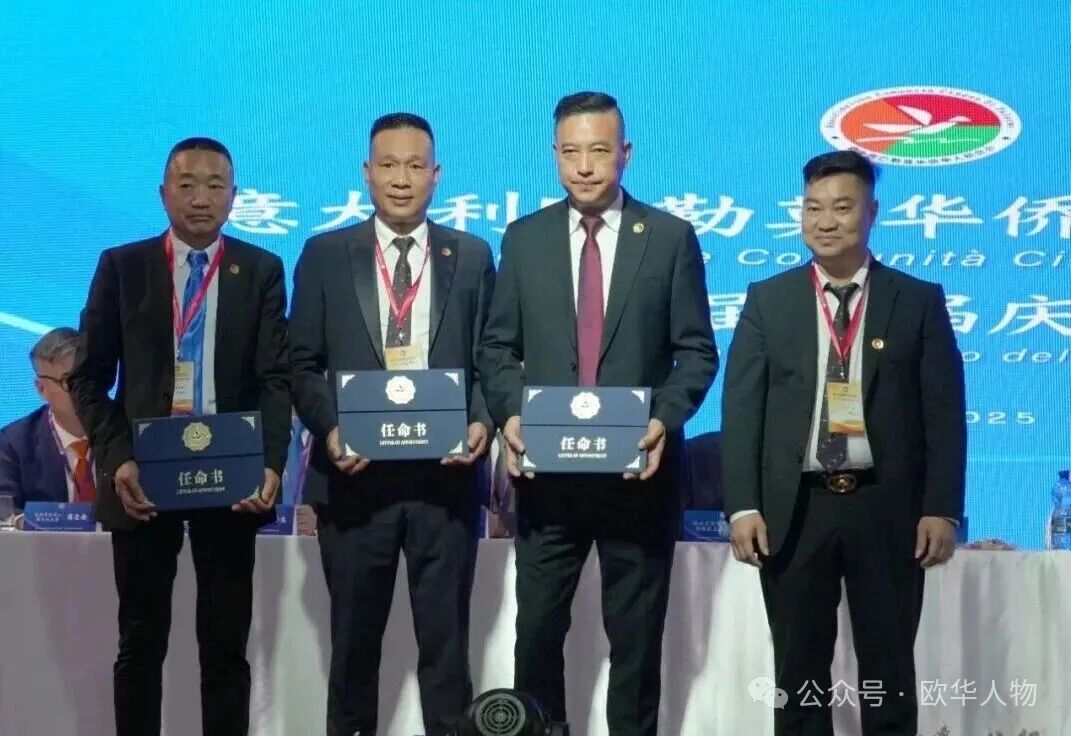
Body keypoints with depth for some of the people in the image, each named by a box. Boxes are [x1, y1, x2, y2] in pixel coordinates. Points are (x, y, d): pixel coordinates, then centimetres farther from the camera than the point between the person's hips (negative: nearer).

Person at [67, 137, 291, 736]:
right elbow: (89, 376, 3)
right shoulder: (121, 266, 4)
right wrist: (116, 459, -11)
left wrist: (271, 463, -16)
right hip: (143, 473, 0)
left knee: (227, 642, 7)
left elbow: (277, 378, -1)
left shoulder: (262, 270, 4)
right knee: (141, 640, 10)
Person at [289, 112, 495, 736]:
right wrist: (328, 430, -12)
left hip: (445, 475, 0)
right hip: (356, 476, 0)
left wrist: (484, 423, -11)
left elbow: (490, 360, 7)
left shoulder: (472, 256, 7)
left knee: (447, 640, 7)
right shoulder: (325, 254, 5)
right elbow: (303, 363, 4)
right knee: (354, 638, 12)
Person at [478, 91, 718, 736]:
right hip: (547, 470, 2)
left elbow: (697, 351, -1)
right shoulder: (524, 238, 5)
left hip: (638, 470, -1)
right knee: (537, 631, 10)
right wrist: (511, 412, -11)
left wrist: (665, 419, -16)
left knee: (636, 636, 11)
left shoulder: (672, 237, 0)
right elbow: (498, 345, 6)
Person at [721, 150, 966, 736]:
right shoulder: (768, 300, 6)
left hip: (887, 508, 0)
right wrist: (743, 506, -8)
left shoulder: (919, 301, 4)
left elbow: (945, 412, 1)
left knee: (888, 669, 9)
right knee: (798, 668, 10)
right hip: (794, 509, 1)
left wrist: (941, 509, -7)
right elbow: (740, 408, 1)